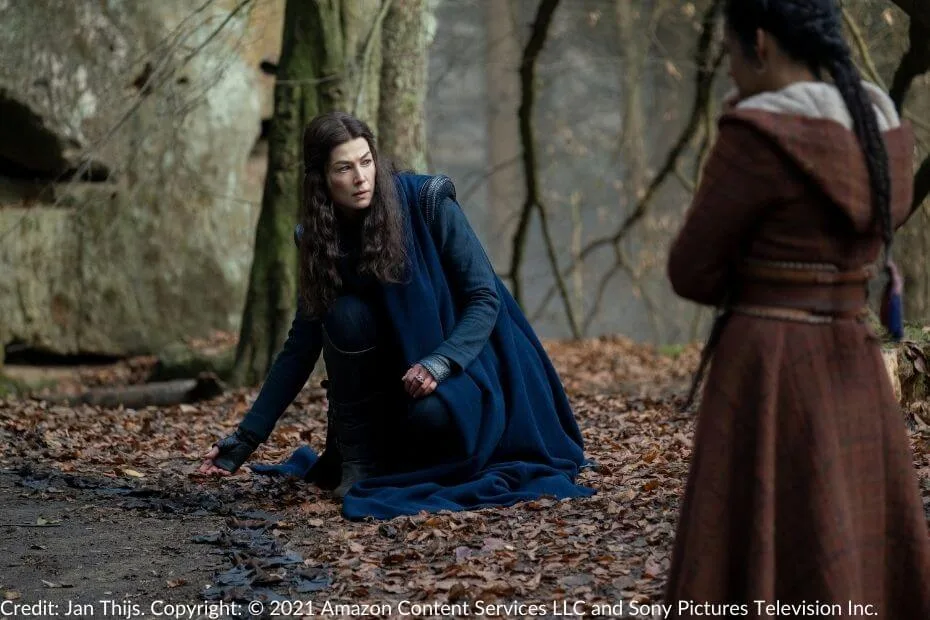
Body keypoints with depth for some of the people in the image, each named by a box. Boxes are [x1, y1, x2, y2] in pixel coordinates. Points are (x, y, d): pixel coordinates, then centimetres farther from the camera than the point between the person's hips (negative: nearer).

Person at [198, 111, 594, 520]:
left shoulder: (429, 205, -15)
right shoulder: (320, 240, -3)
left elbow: (485, 300, -14)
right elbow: (302, 345, -2)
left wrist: (439, 363, -32)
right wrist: (247, 437, -8)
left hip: (462, 360, -4)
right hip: (394, 373, 4)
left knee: (433, 415, -36)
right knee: (346, 314, -26)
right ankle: (359, 462, -13)